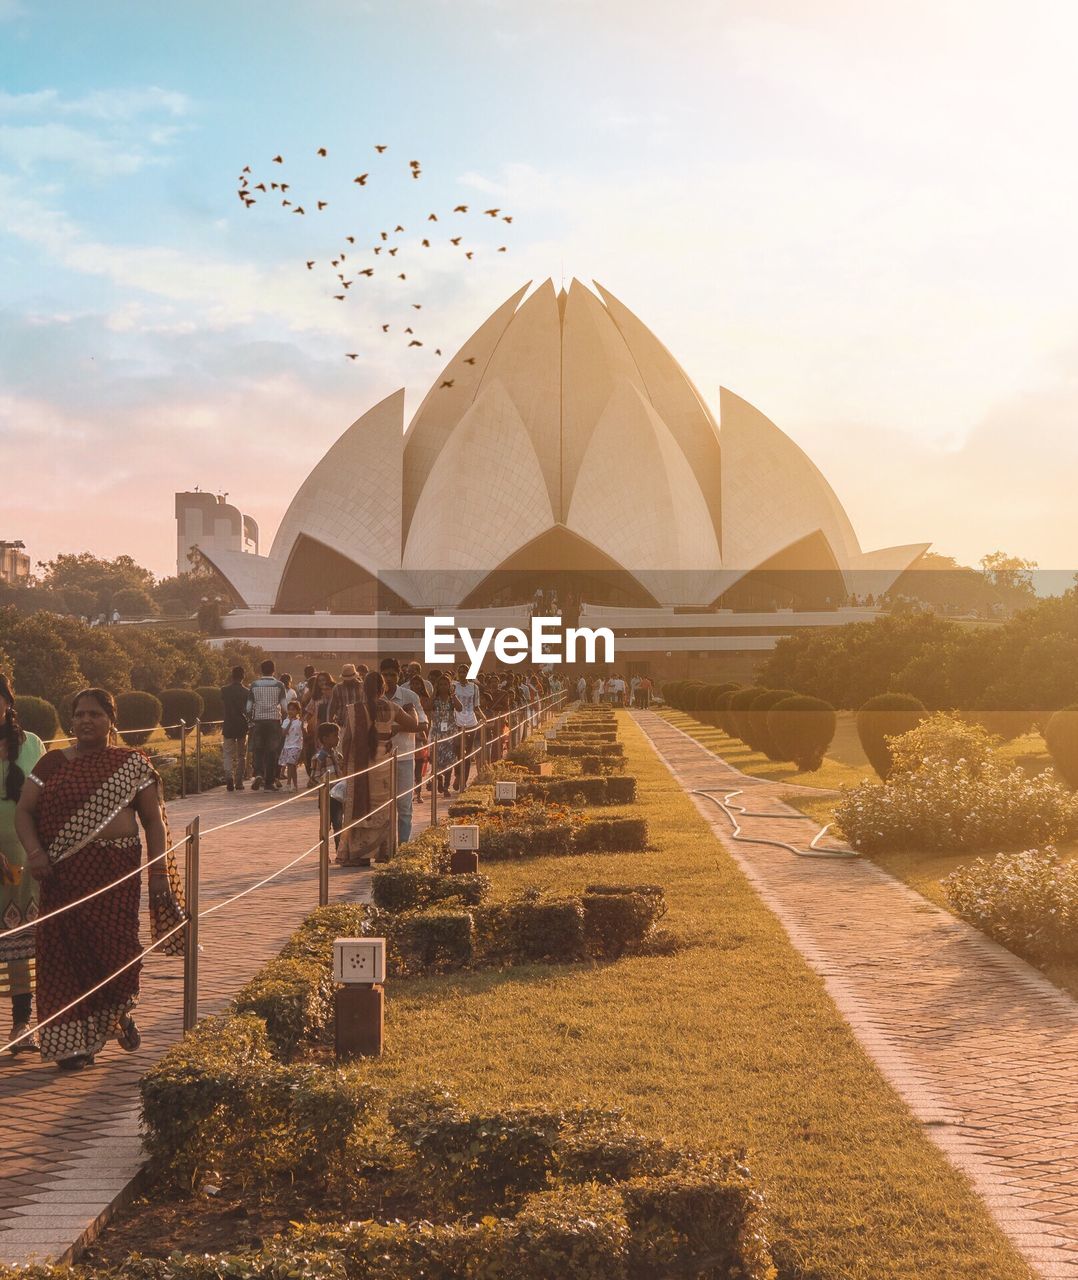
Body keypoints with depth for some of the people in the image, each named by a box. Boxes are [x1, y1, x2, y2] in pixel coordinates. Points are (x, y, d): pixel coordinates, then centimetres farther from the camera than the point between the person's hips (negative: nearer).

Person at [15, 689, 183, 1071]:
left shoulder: (132, 763, 5)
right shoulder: (52, 763, 8)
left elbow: (153, 821, 6)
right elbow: (24, 811, 6)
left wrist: (160, 872, -1)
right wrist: (33, 850, -13)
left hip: (117, 869, -1)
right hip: (64, 872, 1)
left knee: (115, 944, -4)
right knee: (65, 951, 0)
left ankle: (122, 1011, 27)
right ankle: (73, 1041, 10)